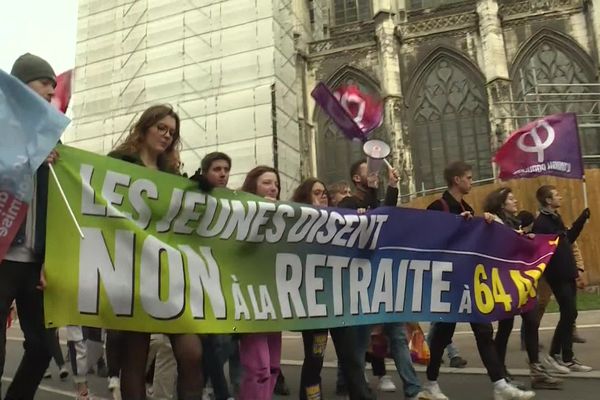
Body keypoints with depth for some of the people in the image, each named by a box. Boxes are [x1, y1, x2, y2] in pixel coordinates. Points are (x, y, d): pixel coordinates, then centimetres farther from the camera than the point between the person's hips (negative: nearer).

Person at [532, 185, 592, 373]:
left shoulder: (556, 218, 13)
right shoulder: (540, 223, -15)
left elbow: (568, 239, 23)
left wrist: (582, 218, 19)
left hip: (568, 274, 9)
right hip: (558, 276, -9)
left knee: (569, 315, 11)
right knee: (569, 314, -7)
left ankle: (567, 358, 19)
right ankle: (553, 355, 5)